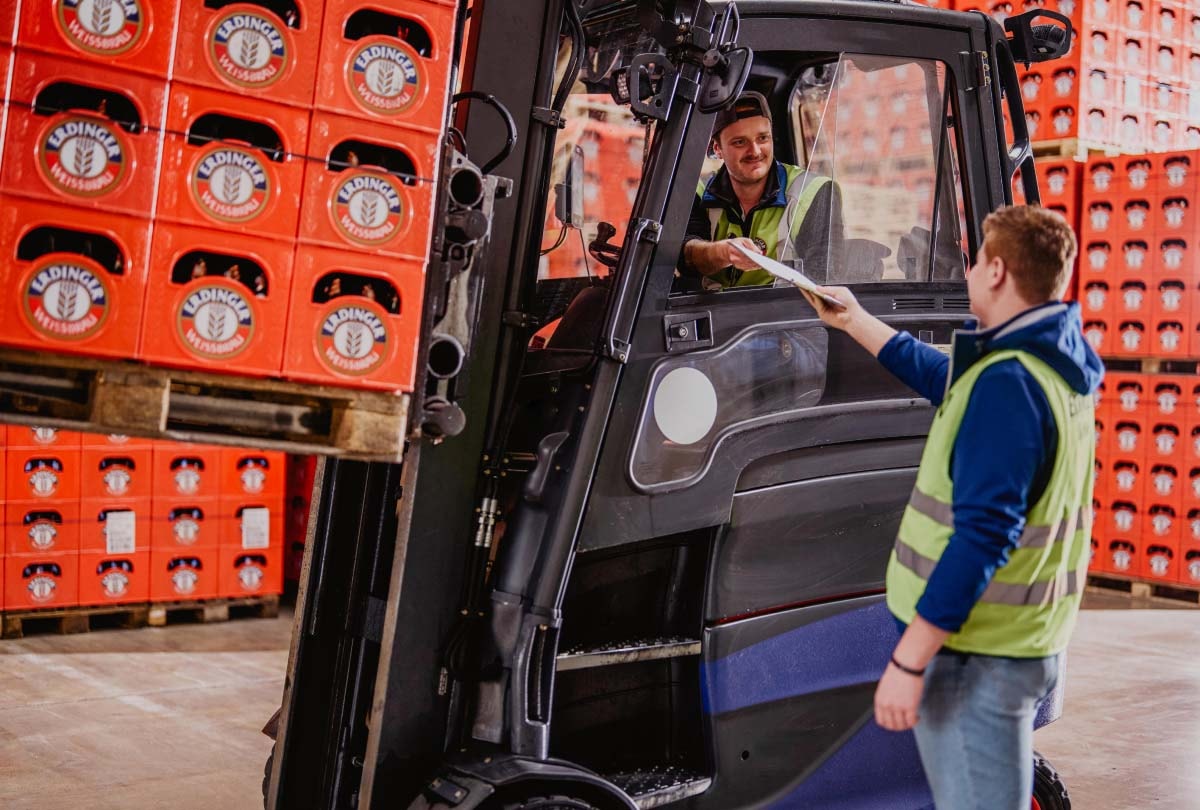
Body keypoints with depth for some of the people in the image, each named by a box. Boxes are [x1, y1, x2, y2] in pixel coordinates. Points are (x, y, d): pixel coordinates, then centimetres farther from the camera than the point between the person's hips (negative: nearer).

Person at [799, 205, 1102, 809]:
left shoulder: (1007, 382, -22)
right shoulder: (1055, 364, 9)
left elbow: (983, 533, -27)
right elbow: (943, 378, 26)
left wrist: (908, 661, -25)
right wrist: (853, 320, 34)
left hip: (977, 653, -10)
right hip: (1030, 643, 10)